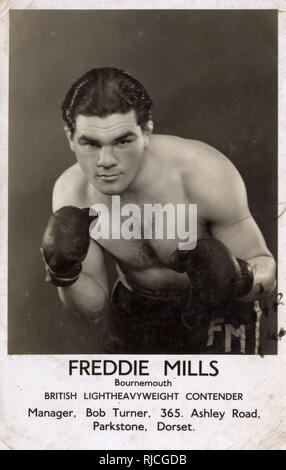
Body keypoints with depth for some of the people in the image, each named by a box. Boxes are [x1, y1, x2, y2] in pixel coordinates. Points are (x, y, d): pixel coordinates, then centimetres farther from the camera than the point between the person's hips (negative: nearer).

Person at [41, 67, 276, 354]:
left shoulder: (206, 176, -30)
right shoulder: (70, 195, -20)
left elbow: (265, 269, -19)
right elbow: (94, 308, -10)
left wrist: (238, 279, -42)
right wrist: (63, 272, -31)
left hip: (217, 309, -2)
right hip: (135, 308, 3)